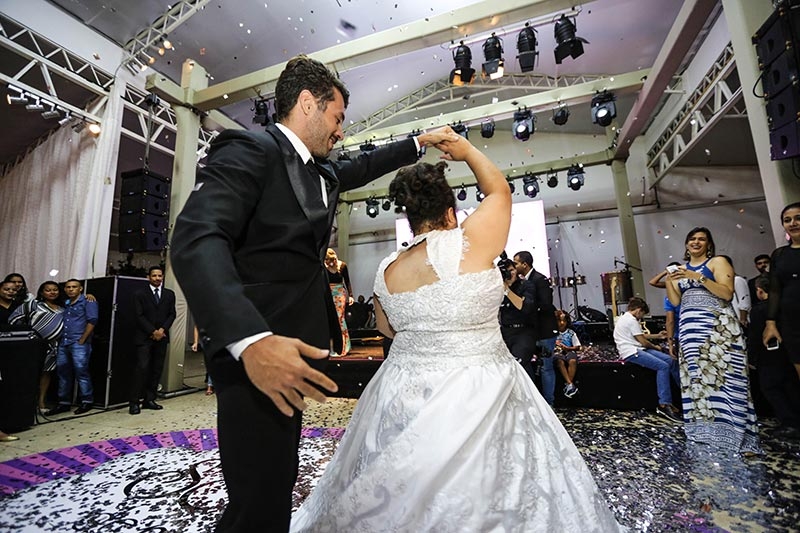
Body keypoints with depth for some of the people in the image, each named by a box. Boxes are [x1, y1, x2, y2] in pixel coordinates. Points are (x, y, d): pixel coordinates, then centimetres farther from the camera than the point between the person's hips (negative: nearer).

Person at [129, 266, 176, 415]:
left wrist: (162, 329, -6)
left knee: (157, 369, 5)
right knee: (142, 368, -9)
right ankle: (134, 402, 1)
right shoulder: (139, 294, 3)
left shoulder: (169, 294, 11)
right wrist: (153, 331, -11)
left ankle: (149, 400, 13)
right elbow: (139, 316, -4)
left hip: (162, 337, 3)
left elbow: (172, 314, 8)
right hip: (144, 337, -3)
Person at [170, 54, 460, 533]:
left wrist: (419, 142, 36)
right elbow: (196, 238, -23)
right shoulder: (250, 150, -10)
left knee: (280, 480, 20)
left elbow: (362, 168, 35)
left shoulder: (321, 171, 16)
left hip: (290, 342, 9)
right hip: (256, 351, -9)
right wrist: (251, 340, -36)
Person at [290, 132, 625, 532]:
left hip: (405, 393, 5)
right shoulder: (469, 244, -15)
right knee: (476, 500, 15)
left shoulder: (386, 271, -1)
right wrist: (467, 150, 16)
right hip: (474, 395, -4)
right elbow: (499, 190, 2)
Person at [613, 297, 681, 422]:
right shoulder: (631, 320, -13)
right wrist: (656, 347, 9)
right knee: (663, 366, -24)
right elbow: (643, 341, -9)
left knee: (670, 360, 2)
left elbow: (641, 335, 29)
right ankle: (664, 405, -24)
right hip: (631, 353, -10)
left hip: (636, 349, 10)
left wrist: (658, 336, 30)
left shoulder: (626, 318, 19)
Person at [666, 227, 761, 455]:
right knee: (697, 376, 5)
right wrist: (668, 281, -5)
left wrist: (699, 277, -18)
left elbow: (727, 293, -9)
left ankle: (736, 433, 0)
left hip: (717, 325, -4)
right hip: (690, 328, 5)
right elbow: (675, 301, 9)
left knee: (721, 375, -7)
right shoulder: (680, 269, 16)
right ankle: (706, 429, 12)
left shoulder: (718, 262, 4)